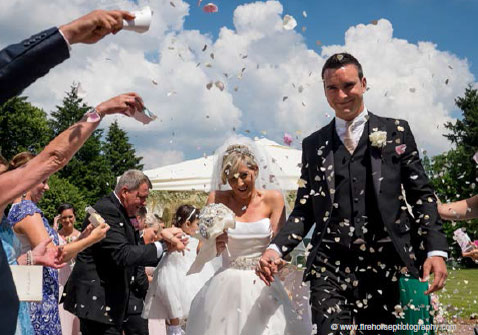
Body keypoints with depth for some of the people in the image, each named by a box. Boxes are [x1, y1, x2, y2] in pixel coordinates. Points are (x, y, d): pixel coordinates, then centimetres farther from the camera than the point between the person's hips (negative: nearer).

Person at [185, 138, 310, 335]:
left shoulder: (273, 199, 0)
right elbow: (202, 253, -2)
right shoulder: (217, 199, 0)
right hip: (227, 287, 0)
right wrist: (215, 246, -22)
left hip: (262, 288, 0)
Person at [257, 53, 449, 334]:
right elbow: (304, 210, 14)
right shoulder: (314, 145, 14)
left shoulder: (396, 131, 10)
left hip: (386, 265, -1)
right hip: (330, 267, 1)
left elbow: (422, 195, 6)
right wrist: (277, 248, -3)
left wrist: (436, 249, -7)